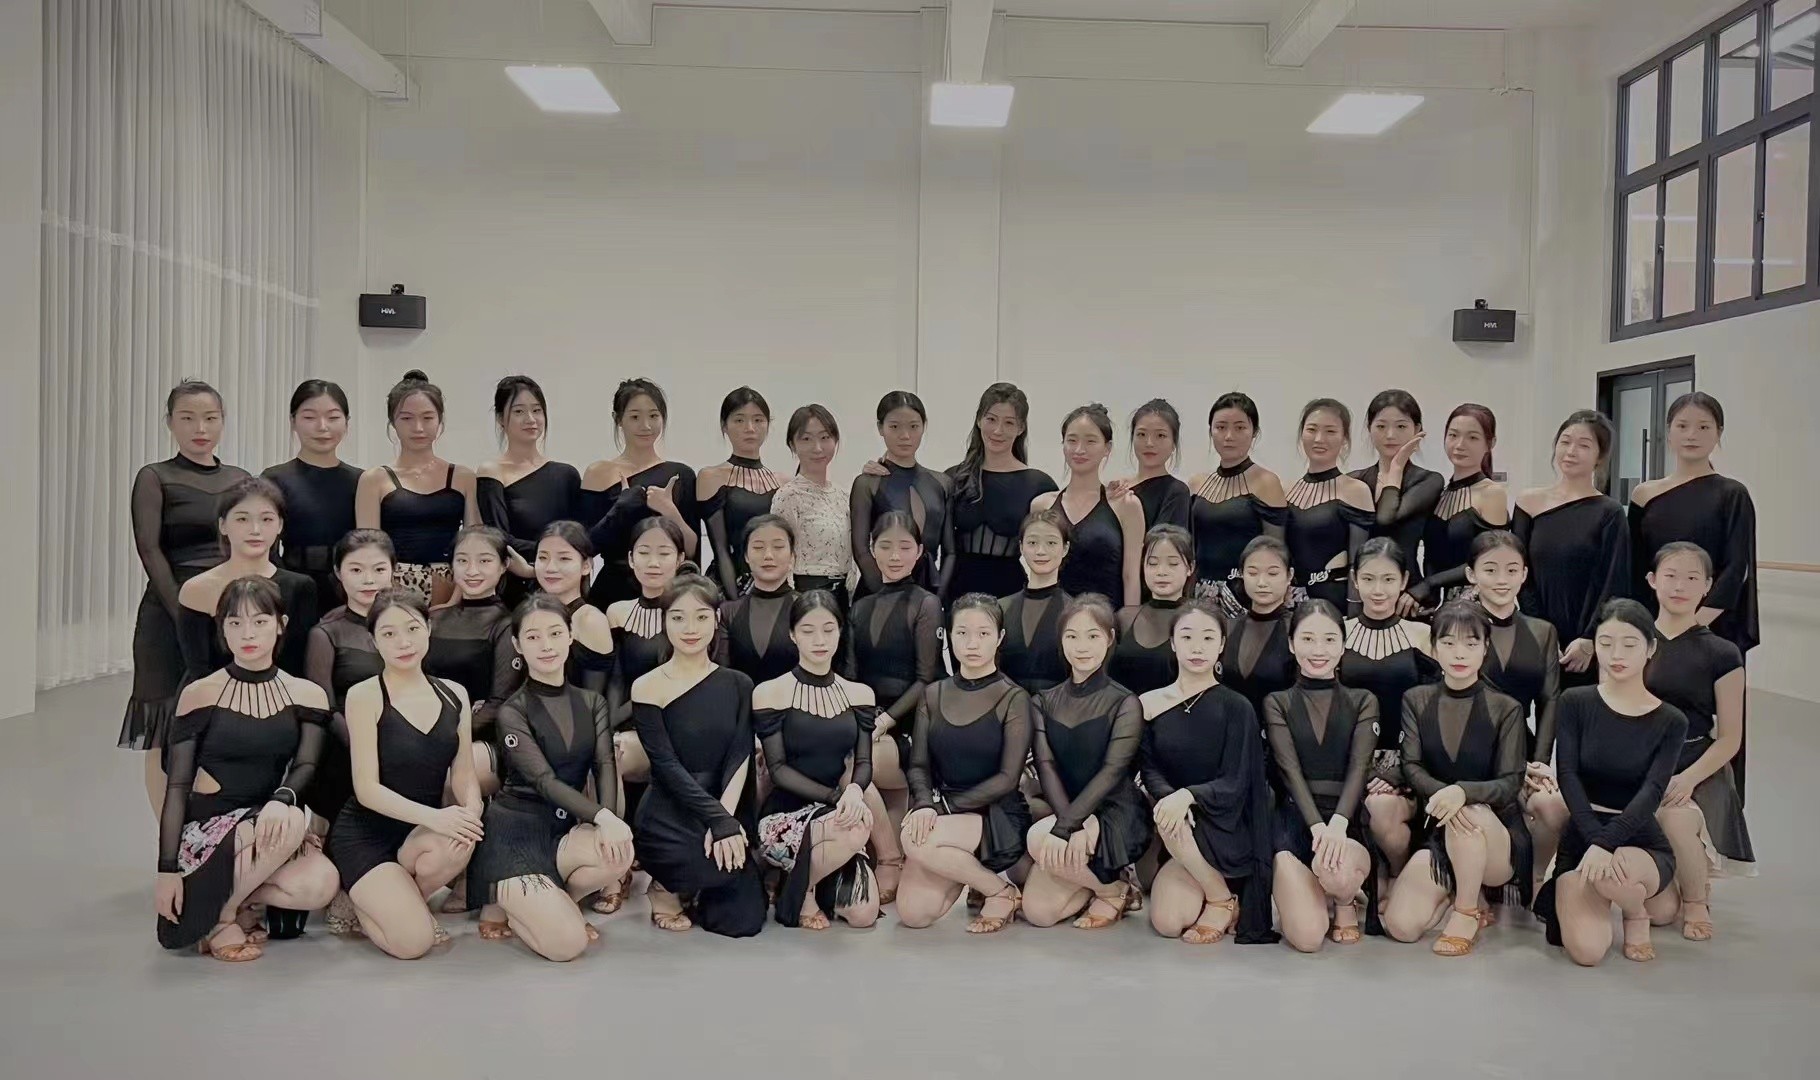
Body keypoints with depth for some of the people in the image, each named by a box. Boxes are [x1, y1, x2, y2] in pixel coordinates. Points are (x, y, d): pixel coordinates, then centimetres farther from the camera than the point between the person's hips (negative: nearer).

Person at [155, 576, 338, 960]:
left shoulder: (307, 696, 4)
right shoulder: (199, 695, -2)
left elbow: (307, 765, -6)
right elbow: (177, 787, -2)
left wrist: (282, 798, -30)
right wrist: (167, 869, -7)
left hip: (268, 823, 3)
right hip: (206, 828, -2)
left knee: (321, 884, -29)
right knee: (295, 822, -33)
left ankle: (240, 899, 3)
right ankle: (218, 917, -9)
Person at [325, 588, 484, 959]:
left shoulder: (454, 695, 4)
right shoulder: (365, 696, -10)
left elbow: (464, 776, 4)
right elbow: (368, 789, -15)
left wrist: (471, 813, -20)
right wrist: (433, 817, -29)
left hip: (422, 832, 4)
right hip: (365, 834, -4)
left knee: (459, 843, -33)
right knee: (414, 941, -22)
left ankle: (399, 901, 0)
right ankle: (361, 909, 12)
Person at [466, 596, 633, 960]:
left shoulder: (592, 703, 5)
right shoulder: (513, 711, -9)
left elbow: (605, 766, -7)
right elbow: (544, 781, -19)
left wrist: (610, 820, -27)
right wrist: (602, 817, -34)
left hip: (564, 829, 5)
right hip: (514, 833, -5)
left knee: (619, 852, -29)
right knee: (567, 943, -20)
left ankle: (550, 903, 0)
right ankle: (504, 905, 10)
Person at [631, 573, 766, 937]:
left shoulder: (738, 684, 5)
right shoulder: (647, 688, -8)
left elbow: (740, 758, -4)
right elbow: (667, 767, -15)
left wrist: (726, 816, -22)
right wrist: (717, 820, -25)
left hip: (726, 812, 4)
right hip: (667, 818, -4)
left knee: (744, 921, -6)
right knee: (724, 864, -32)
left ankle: (692, 888, 24)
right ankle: (667, 887, 1)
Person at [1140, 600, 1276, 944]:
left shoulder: (1236, 708, -7)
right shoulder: (1149, 703, 2)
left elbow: (1234, 786, -11)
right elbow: (1149, 771, -2)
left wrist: (1188, 795, -31)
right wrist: (1169, 797, -25)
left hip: (1222, 824, -2)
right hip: (1179, 836, 3)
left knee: (1171, 824, -35)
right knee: (1168, 923, -20)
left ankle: (1223, 900, -8)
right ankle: (1202, 885, 14)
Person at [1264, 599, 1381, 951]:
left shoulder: (1363, 702, 10)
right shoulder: (1277, 703, 8)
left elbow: (1358, 768, -4)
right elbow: (1289, 770, -5)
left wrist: (1337, 824, -23)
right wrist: (1318, 825, -23)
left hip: (1346, 818, 0)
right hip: (1296, 817, 0)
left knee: (1338, 872, -38)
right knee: (1307, 938, -21)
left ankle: (1346, 901, 2)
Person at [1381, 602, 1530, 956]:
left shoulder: (1506, 710, -3)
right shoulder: (1416, 701, 4)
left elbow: (1510, 784, -11)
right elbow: (1412, 768, -6)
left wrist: (1462, 792, -33)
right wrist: (1441, 794, -29)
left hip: (1497, 833, -2)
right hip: (1438, 831, 2)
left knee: (1469, 813, -40)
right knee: (1400, 925, -19)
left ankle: (1467, 912, -13)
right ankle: (1457, 892, 14)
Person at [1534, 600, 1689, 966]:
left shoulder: (1670, 722, -2)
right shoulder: (1576, 703, -1)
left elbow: (1652, 792, -15)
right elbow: (1568, 777, -11)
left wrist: (1606, 844, -31)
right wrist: (1594, 841, -28)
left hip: (1642, 843, 0)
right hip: (1583, 837, 1)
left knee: (1612, 876, -38)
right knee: (1586, 951, -20)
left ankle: (1637, 914, 1)